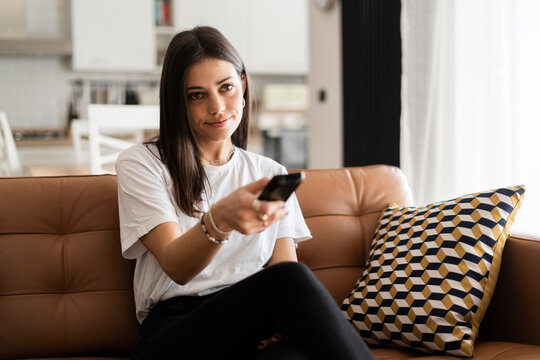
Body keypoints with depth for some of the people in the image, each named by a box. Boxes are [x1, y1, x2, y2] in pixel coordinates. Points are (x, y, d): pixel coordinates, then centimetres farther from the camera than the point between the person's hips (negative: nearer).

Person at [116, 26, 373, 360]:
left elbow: (285, 264, 9)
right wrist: (218, 220, -33)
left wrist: (282, 321, -16)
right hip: (175, 331, -2)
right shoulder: (141, 164, 6)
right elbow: (176, 268, -9)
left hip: (257, 331, 2)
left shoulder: (272, 175, 20)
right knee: (289, 279, -32)